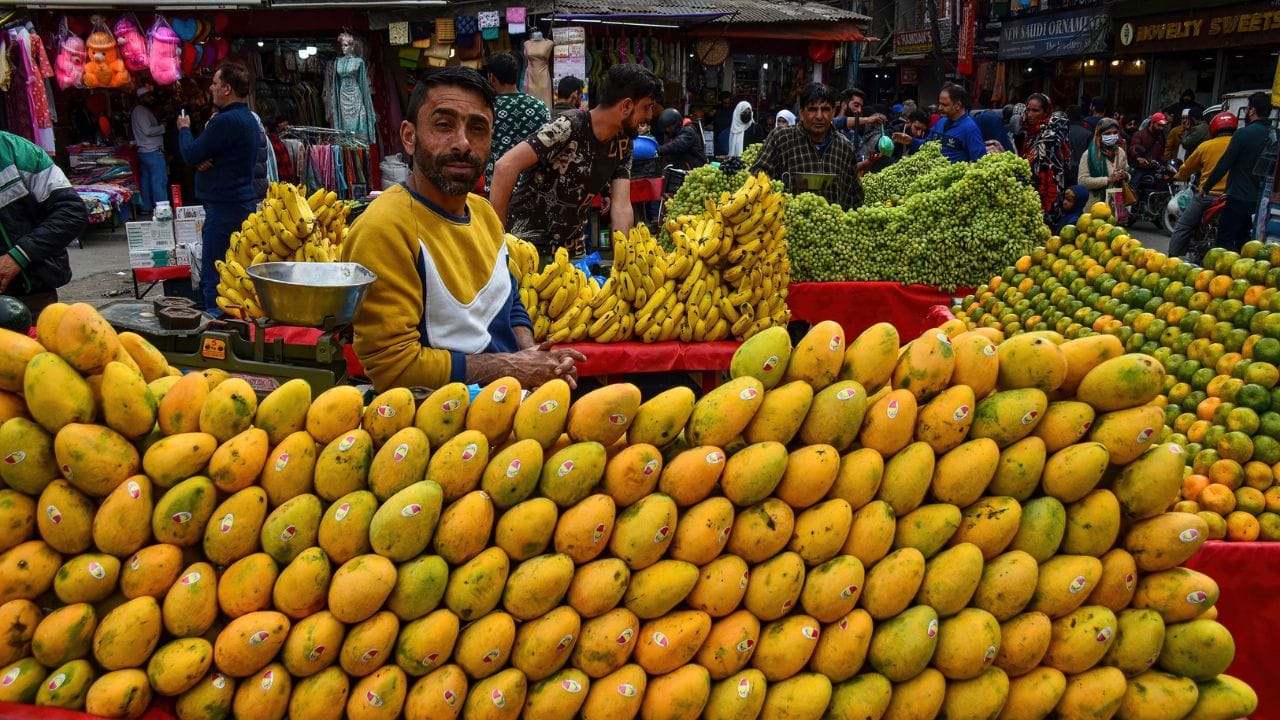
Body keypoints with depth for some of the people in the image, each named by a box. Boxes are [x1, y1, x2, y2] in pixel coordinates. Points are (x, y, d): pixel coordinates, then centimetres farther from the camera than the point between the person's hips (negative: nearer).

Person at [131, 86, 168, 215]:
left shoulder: (139, 111, 19)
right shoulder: (141, 111, -12)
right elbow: (148, 131, -19)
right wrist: (163, 127, -8)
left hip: (143, 151, 10)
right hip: (153, 151, -10)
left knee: (146, 180, 11)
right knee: (160, 181, -10)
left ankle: (146, 208, 15)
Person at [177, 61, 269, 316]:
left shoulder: (226, 121, -18)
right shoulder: (249, 118, 15)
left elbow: (190, 155, -12)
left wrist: (184, 129, 7)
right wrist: (203, 161, -3)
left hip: (224, 208, -10)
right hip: (246, 202, 10)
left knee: (213, 277, -5)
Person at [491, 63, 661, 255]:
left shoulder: (623, 143, -1)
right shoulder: (568, 127, -22)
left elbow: (621, 207, -7)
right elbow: (505, 167, -28)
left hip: (570, 243, 7)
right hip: (527, 240, -7)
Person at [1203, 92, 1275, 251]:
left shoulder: (1244, 133, -16)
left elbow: (1224, 164, -16)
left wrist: (1206, 187, -6)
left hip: (1239, 197, -8)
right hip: (1259, 199, 8)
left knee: (1225, 239, -6)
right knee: (1242, 239, 19)